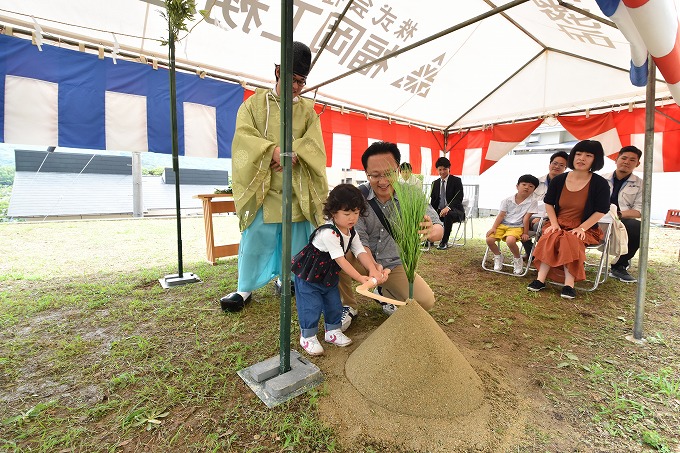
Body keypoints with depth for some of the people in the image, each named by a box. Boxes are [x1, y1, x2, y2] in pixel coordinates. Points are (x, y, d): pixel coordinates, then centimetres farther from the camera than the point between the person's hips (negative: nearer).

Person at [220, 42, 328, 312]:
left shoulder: (308, 110, 14)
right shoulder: (255, 103, 9)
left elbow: (314, 144, 0)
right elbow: (243, 136, -5)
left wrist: (292, 154, -19)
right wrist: (273, 150, -21)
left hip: (297, 189, 2)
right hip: (262, 186, -1)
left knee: (298, 240, 5)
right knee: (255, 239, 1)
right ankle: (245, 288, 15)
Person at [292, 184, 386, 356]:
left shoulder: (351, 232, -4)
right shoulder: (328, 233, -32)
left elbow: (361, 252, -11)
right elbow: (340, 260, -33)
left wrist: (373, 270, -28)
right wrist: (360, 278, -33)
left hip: (329, 275, 8)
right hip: (308, 274, -8)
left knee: (334, 304, 14)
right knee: (311, 306, -2)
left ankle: (332, 331, 34)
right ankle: (307, 337, 19)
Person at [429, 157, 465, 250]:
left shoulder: (456, 181, -1)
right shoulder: (435, 183, 14)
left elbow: (459, 198, -12)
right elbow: (433, 201, 13)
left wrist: (448, 207, -31)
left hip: (454, 211, -4)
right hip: (439, 211, 5)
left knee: (448, 215, -39)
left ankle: (444, 242, -26)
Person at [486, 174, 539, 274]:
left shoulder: (532, 201, -5)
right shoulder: (508, 200, 2)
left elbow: (526, 218, -7)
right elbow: (501, 215, 0)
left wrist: (525, 233, -7)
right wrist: (493, 228, -9)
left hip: (517, 227, -3)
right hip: (502, 225, 3)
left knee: (510, 240, -33)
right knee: (489, 239, -18)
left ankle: (517, 259, -1)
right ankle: (498, 256, 13)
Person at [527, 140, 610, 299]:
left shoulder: (600, 183, -6)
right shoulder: (558, 180, 1)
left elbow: (601, 211, -4)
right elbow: (548, 203, 10)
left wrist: (581, 228, -16)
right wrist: (554, 224, -4)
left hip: (584, 229, -2)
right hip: (558, 225, 2)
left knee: (571, 241, -33)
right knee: (549, 239, -30)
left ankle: (569, 284, -32)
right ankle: (540, 279, -32)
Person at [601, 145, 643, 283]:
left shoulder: (640, 184, 13)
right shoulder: (602, 179, 17)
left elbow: (639, 211, 2)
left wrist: (618, 214, -17)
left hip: (623, 221, 0)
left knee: (637, 227, -34)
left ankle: (619, 267, -13)